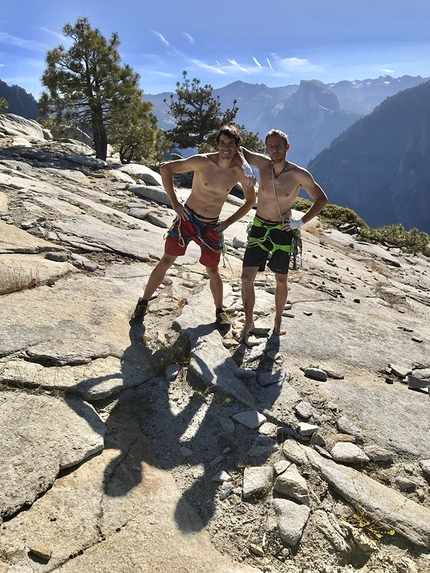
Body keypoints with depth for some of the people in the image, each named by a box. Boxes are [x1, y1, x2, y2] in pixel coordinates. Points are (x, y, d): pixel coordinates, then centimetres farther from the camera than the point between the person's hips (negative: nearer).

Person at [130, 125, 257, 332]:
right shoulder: (203, 161, -16)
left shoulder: (241, 172, -8)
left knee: (212, 270, 9)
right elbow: (165, 168, -11)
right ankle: (142, 303, 16)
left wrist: (227, 222, 2)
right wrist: (174, 202, -13)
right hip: (187, 219, -2)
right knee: (166, 262, 1)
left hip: (211, 227, 2)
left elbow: (250, 201, 7)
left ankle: (220, 311, 30)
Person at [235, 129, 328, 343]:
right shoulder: (262, 163, -5)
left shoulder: (299, 175, -12)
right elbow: (239, 150, 10)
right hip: (259, 228, 2)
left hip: (282, 231, -1)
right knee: (247, 277, -5)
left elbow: (322, 199, -1)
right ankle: (248, 322, 14)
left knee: (281, 280, 11)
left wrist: (301, 222, -10)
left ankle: (278, 320, 33)